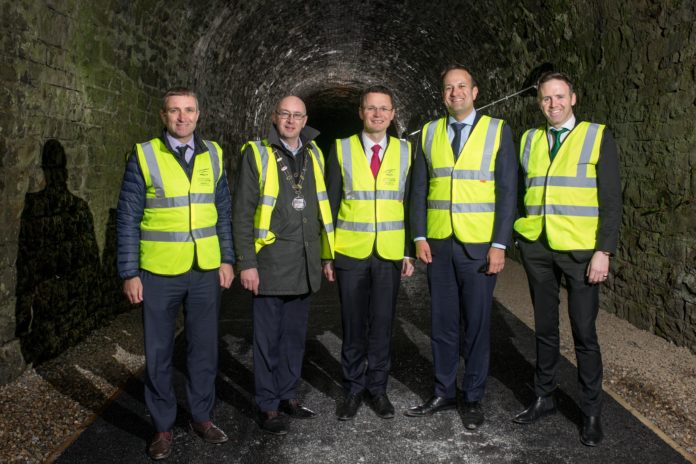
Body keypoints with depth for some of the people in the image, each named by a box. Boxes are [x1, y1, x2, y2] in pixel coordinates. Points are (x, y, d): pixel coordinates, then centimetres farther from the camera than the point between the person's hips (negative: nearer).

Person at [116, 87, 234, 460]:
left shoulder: (212, 154, 5)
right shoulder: (144, 156, -5)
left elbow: (223, 210, 9)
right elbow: (127, 218, -5)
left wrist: (227, 259, 5)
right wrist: (129, 273, -8)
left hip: (205, 271, 3)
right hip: (159, 273, -3)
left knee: (204, 349, 12)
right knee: (158, 353, 8)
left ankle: (202, 416, 30)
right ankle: (163, 426, 25)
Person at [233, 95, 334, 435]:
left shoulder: (313, 154, 11)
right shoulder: (257, 154, -3)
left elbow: (322, 207, 13)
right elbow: (242, 213, -7)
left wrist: (325, 254, 9)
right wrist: (246, 263, -12)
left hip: (305, 264, 5)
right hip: (271, 263, -4)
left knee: (295, 335, 15)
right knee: (268, 337, 4)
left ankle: (288, 395, 30)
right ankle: (269, 406, 18)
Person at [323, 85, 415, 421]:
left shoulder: (405, 151, 5)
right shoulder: (341, 149, 3)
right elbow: (331, 205, 3)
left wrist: (410, 252, 3)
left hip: (389, 254, 1)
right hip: (350, 253, -1)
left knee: (382, 326, 8)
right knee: (353, 327, 7)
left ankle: (377, 388, 24)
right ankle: (353, 390, 23)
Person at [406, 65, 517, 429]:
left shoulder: (498, 131, 1)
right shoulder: (429, 133, 9)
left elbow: (507, 191, -3)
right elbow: (418, 189, 9)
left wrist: (500, 245, -10)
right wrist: (419, 237, 0)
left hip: (479, 246, -2)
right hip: (438, 245, 3)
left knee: (477, 324, 6)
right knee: (442, 323, 10)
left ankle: (473, 399, 20)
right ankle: (444, 393, 24)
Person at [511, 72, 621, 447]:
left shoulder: (597, 137, -1)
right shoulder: (528, 140, 10)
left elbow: (611, 199, -5)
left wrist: (604, 251, -12)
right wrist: (516, 237, 4)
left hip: (580, 249, -3)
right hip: (536, 247, 3)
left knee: (584, 332, 1)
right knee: (545, 328, 13)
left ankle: (591, 412, 17)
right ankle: (544, 398, 28)